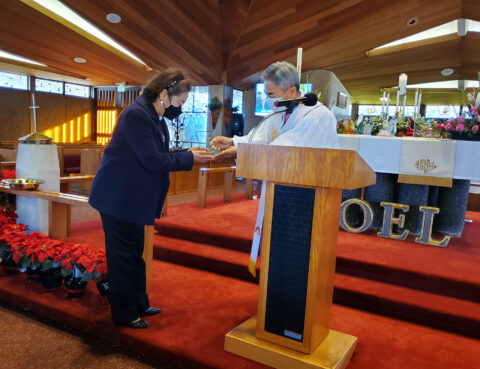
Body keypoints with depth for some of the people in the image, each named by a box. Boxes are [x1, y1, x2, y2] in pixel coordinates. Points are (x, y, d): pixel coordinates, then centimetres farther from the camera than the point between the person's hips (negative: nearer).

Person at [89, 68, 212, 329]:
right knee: (122, 255, 2)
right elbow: (152, 160, -24)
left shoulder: (155, 115, 9)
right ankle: (124, 314, 17)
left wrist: (189, 154, -3)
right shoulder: (136, 115, -21)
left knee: (134, 253, 17)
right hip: (119, 197, -10)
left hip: (132, 197, 10)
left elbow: (159, 154, 10)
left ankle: (138, 304, 31)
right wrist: (189, 157, -16)